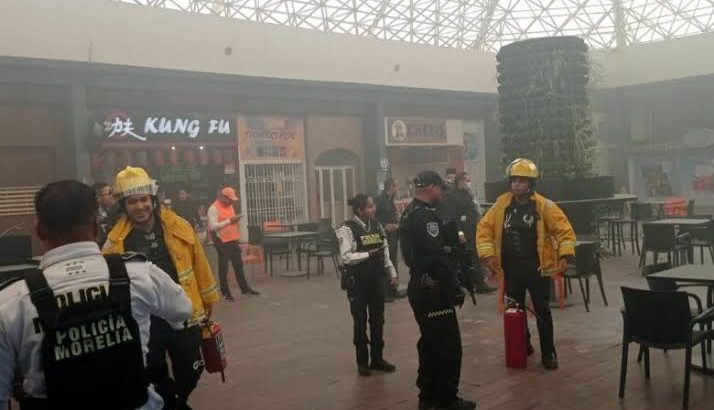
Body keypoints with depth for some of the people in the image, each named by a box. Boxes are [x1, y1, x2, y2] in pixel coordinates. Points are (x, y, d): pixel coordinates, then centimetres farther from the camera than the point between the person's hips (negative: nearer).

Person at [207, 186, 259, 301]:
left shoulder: (229, 206, 14)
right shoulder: (213, 209, -12)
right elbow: (213, 226, -22)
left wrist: (235, 220, 8)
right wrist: (229, 221, -25)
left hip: (233, 240, 8)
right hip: (222, 242, -8)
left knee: (238, 265, 14)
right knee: (223, 267, 1)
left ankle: (245, 288, 24)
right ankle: (225, 292, 9)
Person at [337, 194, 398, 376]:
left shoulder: (377, 226, 6)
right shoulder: (348, 229, -12)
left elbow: (385, 250, 11)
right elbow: (345, 257, -19)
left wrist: (392, 272, 6)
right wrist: (369, 254, -21)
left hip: (377, 279, 5)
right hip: (358, 281, -5)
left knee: (378, 319, 12)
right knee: (360, 321, 5)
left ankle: (377, 358, 26)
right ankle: (362, 362, 18)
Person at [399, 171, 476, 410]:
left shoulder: (409, 214, 14)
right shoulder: (425, 215, -18)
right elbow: (438, 258, -24)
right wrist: (455, 288, -19)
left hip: (419, 286, 11)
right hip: (432, 289, -11)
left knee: (430, 342, 17)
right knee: (448, 344, -3)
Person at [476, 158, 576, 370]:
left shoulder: (544, 206, -8)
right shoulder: (502, 205, 1)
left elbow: (565, 230, -8)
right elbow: (484, 228, 2)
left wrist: (565, 255, -22)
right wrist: (488, 254, -9)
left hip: (537, 267, -3)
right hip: (511, 267, 4)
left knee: (542, 311, 3)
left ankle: (548, 353, 14)